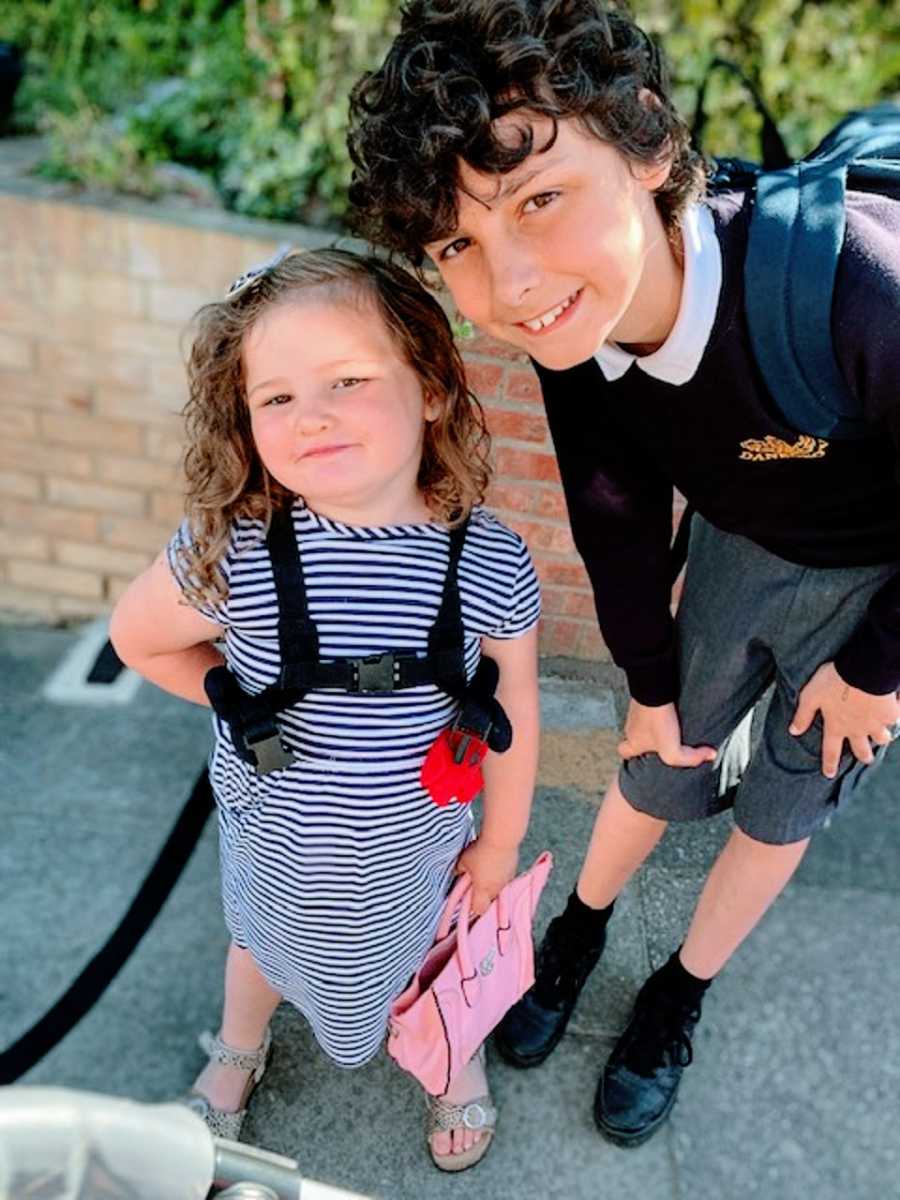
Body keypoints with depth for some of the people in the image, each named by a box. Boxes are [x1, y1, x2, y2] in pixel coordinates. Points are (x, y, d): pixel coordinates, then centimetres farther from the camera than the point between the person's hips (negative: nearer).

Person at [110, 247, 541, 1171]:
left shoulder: (492, 564, -26)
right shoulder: (230, 552, -30)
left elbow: (511, 712, -11)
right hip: (275, 837, 1)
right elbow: (138, 638, -9)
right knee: (265, 943, 31)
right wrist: (246, 702, -8)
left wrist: (500, 839, 1)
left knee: (427, 954, 28)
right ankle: (238, 1051, 65)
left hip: (417, 838, 0)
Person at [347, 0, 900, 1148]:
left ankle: (677, 999, 39)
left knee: (784, 808, 13)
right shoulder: (570, 328, -24)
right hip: (738, 547, 3)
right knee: (662, 764, 15)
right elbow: (620, 520, -7)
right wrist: (651, 685, 4)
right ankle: (576, 935, 44)